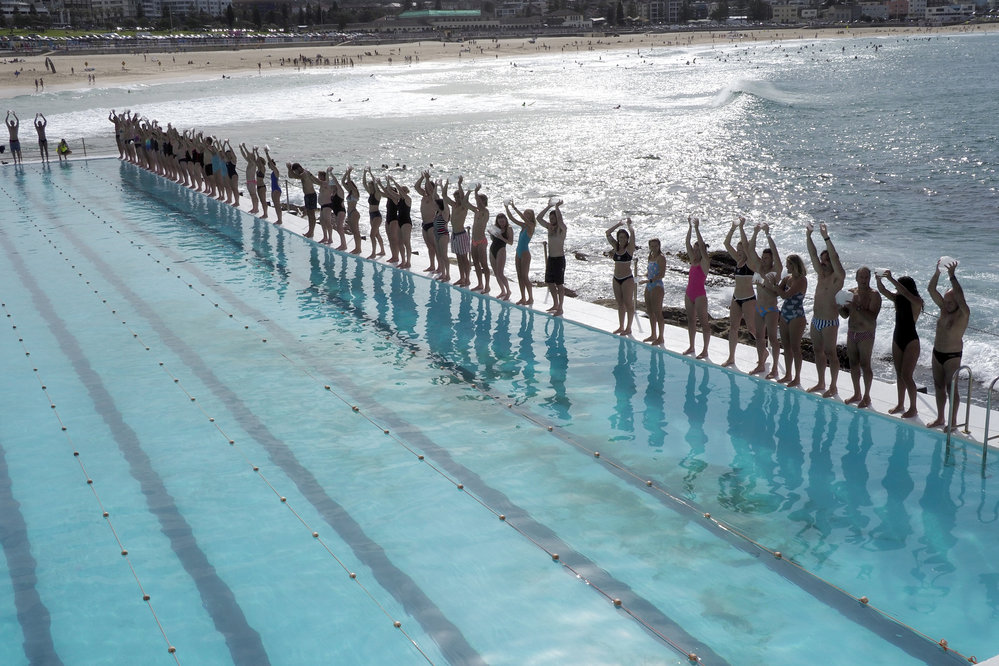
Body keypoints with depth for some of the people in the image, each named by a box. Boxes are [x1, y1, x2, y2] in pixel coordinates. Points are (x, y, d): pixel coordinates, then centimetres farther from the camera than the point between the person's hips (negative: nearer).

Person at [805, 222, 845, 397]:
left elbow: (834, 258, -26)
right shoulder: (821, 274, 9)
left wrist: (826, 237, -31)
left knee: (830, 353, 0)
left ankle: (833, 387, 8)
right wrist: (808, 236, -3)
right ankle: (821, 383, 26)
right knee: (818, 351, 15)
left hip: (829, 322, -8)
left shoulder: (838, 277, -11)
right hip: (816, 320, 8)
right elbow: (813, 254, 7)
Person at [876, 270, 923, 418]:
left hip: (911, 342, -7)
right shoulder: (897, 299, 3)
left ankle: (913, 408, 6)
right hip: (897, 339, 7)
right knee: (899, 375, 14)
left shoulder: (916, 302, -16)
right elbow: (883, 291, -6)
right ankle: (900, 404, 26)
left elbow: (905, 293, -34)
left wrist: (891, 279, -38)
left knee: (906, 375, -6)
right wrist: (878, 279, -25)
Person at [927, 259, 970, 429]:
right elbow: (931, 290, -3)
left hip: (952, 356, -7)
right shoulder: (944, 309, 5)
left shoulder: (963, 313, -12)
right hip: (937, 353, 7)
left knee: (951, 388, -1)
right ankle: (940, 419, 23)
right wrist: (937, 272, -17)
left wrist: (952, 276, -35)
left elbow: (960, 297, -32)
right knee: (938, 386, 12)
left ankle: (953, 421, 8)